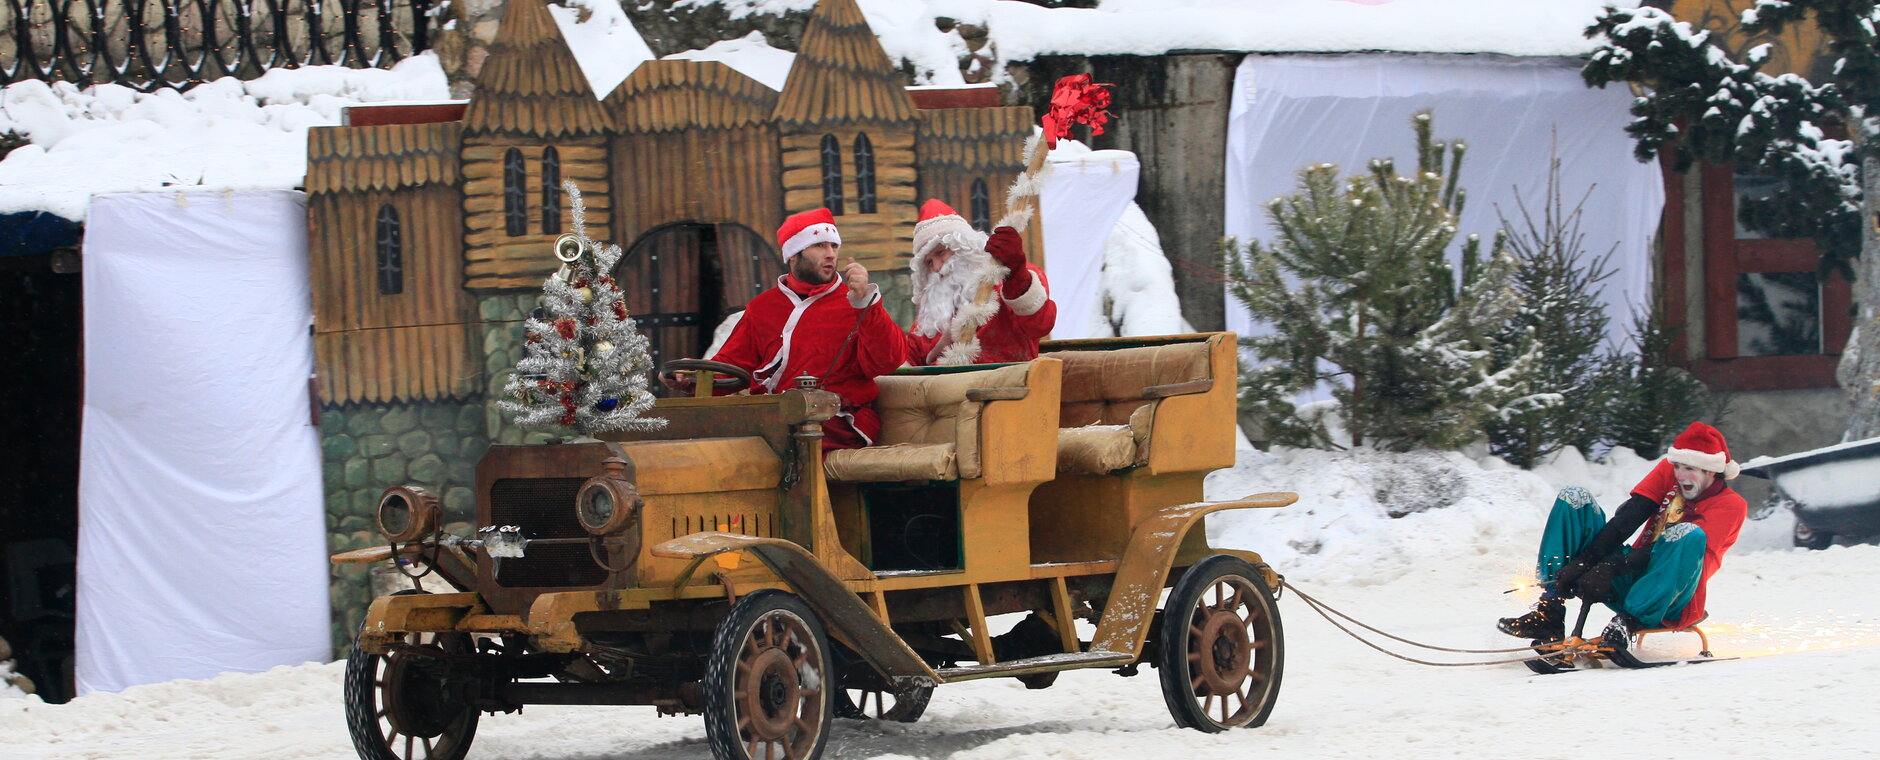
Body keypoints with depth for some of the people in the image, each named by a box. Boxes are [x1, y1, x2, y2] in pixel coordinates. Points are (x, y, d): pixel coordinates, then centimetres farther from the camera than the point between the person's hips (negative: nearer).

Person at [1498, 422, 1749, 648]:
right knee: (1574, 498, -6)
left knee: (1689, 534, -33)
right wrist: (1583, 561, -19)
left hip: (1670, 601, -5)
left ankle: (1629, 622, -42)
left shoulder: (1730, 505, -7)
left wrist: (1613, 568, -33)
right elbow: (1629, 517, -5)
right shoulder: (1669, 471, 9)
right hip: (1628, 583, 5)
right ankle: (1549, 613, -19)